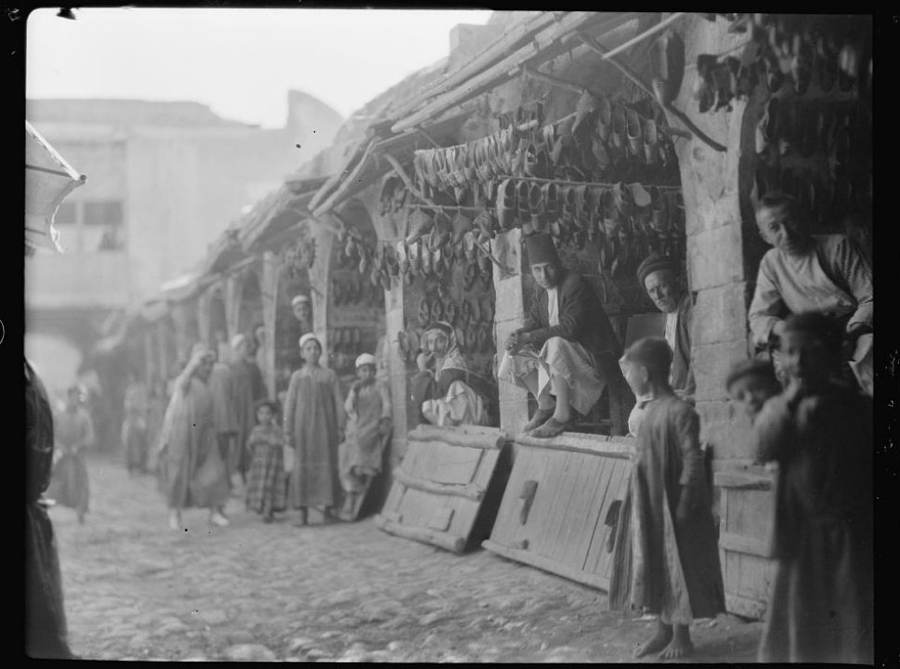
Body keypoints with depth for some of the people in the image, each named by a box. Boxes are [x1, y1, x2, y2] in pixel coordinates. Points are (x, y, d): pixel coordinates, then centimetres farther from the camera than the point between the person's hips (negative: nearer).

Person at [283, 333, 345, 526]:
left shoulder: (329, 375, 9)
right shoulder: (297, 377, 9)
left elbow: (338, 403, 7)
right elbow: (289, 405, 7)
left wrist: (340, 428, 1)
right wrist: (288, 432, 1)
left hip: (325, 426, 0)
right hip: (303, 426, 0)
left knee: (327, 465, -2)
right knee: (302, 466, -4)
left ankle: (327, 507, 6)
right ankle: (302, 513, -4)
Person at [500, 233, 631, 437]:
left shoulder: (574, 285, -17)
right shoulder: (543, 292, 8)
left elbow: (570, 327, -26)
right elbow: (533, 322, 9)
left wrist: (530, 337, -25)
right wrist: (519, 336, -16)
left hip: (594, 357, -9)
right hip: (563, 356, 9)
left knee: (556, 345, -36)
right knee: (517, 353, -3)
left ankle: (562, 415, -30)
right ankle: (545, 405, 1)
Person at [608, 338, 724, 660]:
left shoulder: (679, 412, -18)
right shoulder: (652, 409, 7)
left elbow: (693, 462, -19)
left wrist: (683, 507, -20)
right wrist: (636, 499, 14)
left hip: (670, 506, -8)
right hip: (648, 506, 8)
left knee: (677, 568, 3)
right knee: (653, 567, 13)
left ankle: (681, 636, 14)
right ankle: (663, 630, 24)